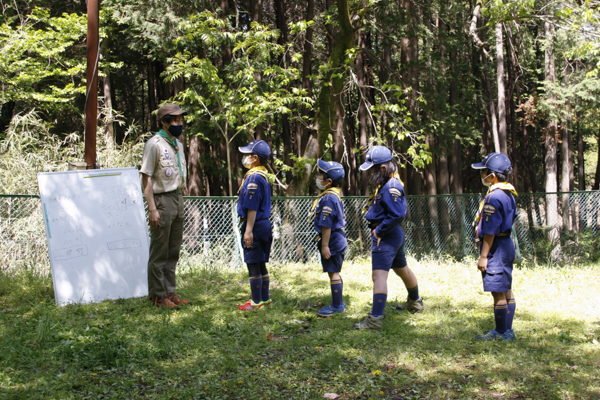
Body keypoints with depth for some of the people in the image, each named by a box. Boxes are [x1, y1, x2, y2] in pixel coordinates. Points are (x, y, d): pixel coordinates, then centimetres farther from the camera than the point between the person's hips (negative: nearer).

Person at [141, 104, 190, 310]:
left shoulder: (178, 144, 15)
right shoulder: (154, 144, -11)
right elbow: (146, 177, -14)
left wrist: (180, 203, 16)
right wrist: (152, 209, -19)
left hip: (177, 199, 8)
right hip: (161, 200, -8)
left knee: (173, 250, 12)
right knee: (159, 252, -2)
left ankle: (169, 292, 21)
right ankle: (157, 295, 5)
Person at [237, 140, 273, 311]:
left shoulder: (254, 177, -17)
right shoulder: (263, 175, 13)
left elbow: (252, 207, -20)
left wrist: (249, 230, -20)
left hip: (255, 225, -10)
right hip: (264, 224, 10)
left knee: (253, 265, -2)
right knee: (261, 264, 16)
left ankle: (256, 302, 4)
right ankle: (265, 299, 24)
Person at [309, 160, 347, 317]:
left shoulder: (328, 198, -21)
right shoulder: (334, 194, 12)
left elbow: (326, 225, -21)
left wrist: (325, 245, -19)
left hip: (332, 240, -10)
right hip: (337, 239, 10)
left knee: (333, 273, -3)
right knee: (334, 273, 17)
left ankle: (336, 306, 4)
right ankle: (338, 304, 25)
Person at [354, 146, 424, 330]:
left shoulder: (391, 187, -21)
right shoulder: (385, 184, 11)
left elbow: (398, 214, -30)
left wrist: (379, 231, -20)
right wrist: (377, 228, 8)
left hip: (387, 237, -11)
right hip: (394, 235, 11)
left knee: (379, 275, -16)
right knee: (402, 270, 27)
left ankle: (375, 318, -22)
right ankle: (414, 303, 47)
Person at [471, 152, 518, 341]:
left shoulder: (494, 197, -19)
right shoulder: (509, 194, 12)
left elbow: (490, 231, -21)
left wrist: (483, 256, -17)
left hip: (496, 247, -10)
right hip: (507, 244, 10)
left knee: (498, 293, -3)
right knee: (506, 291, 14)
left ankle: (501, 333, 4)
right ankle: (507, 331, 21)